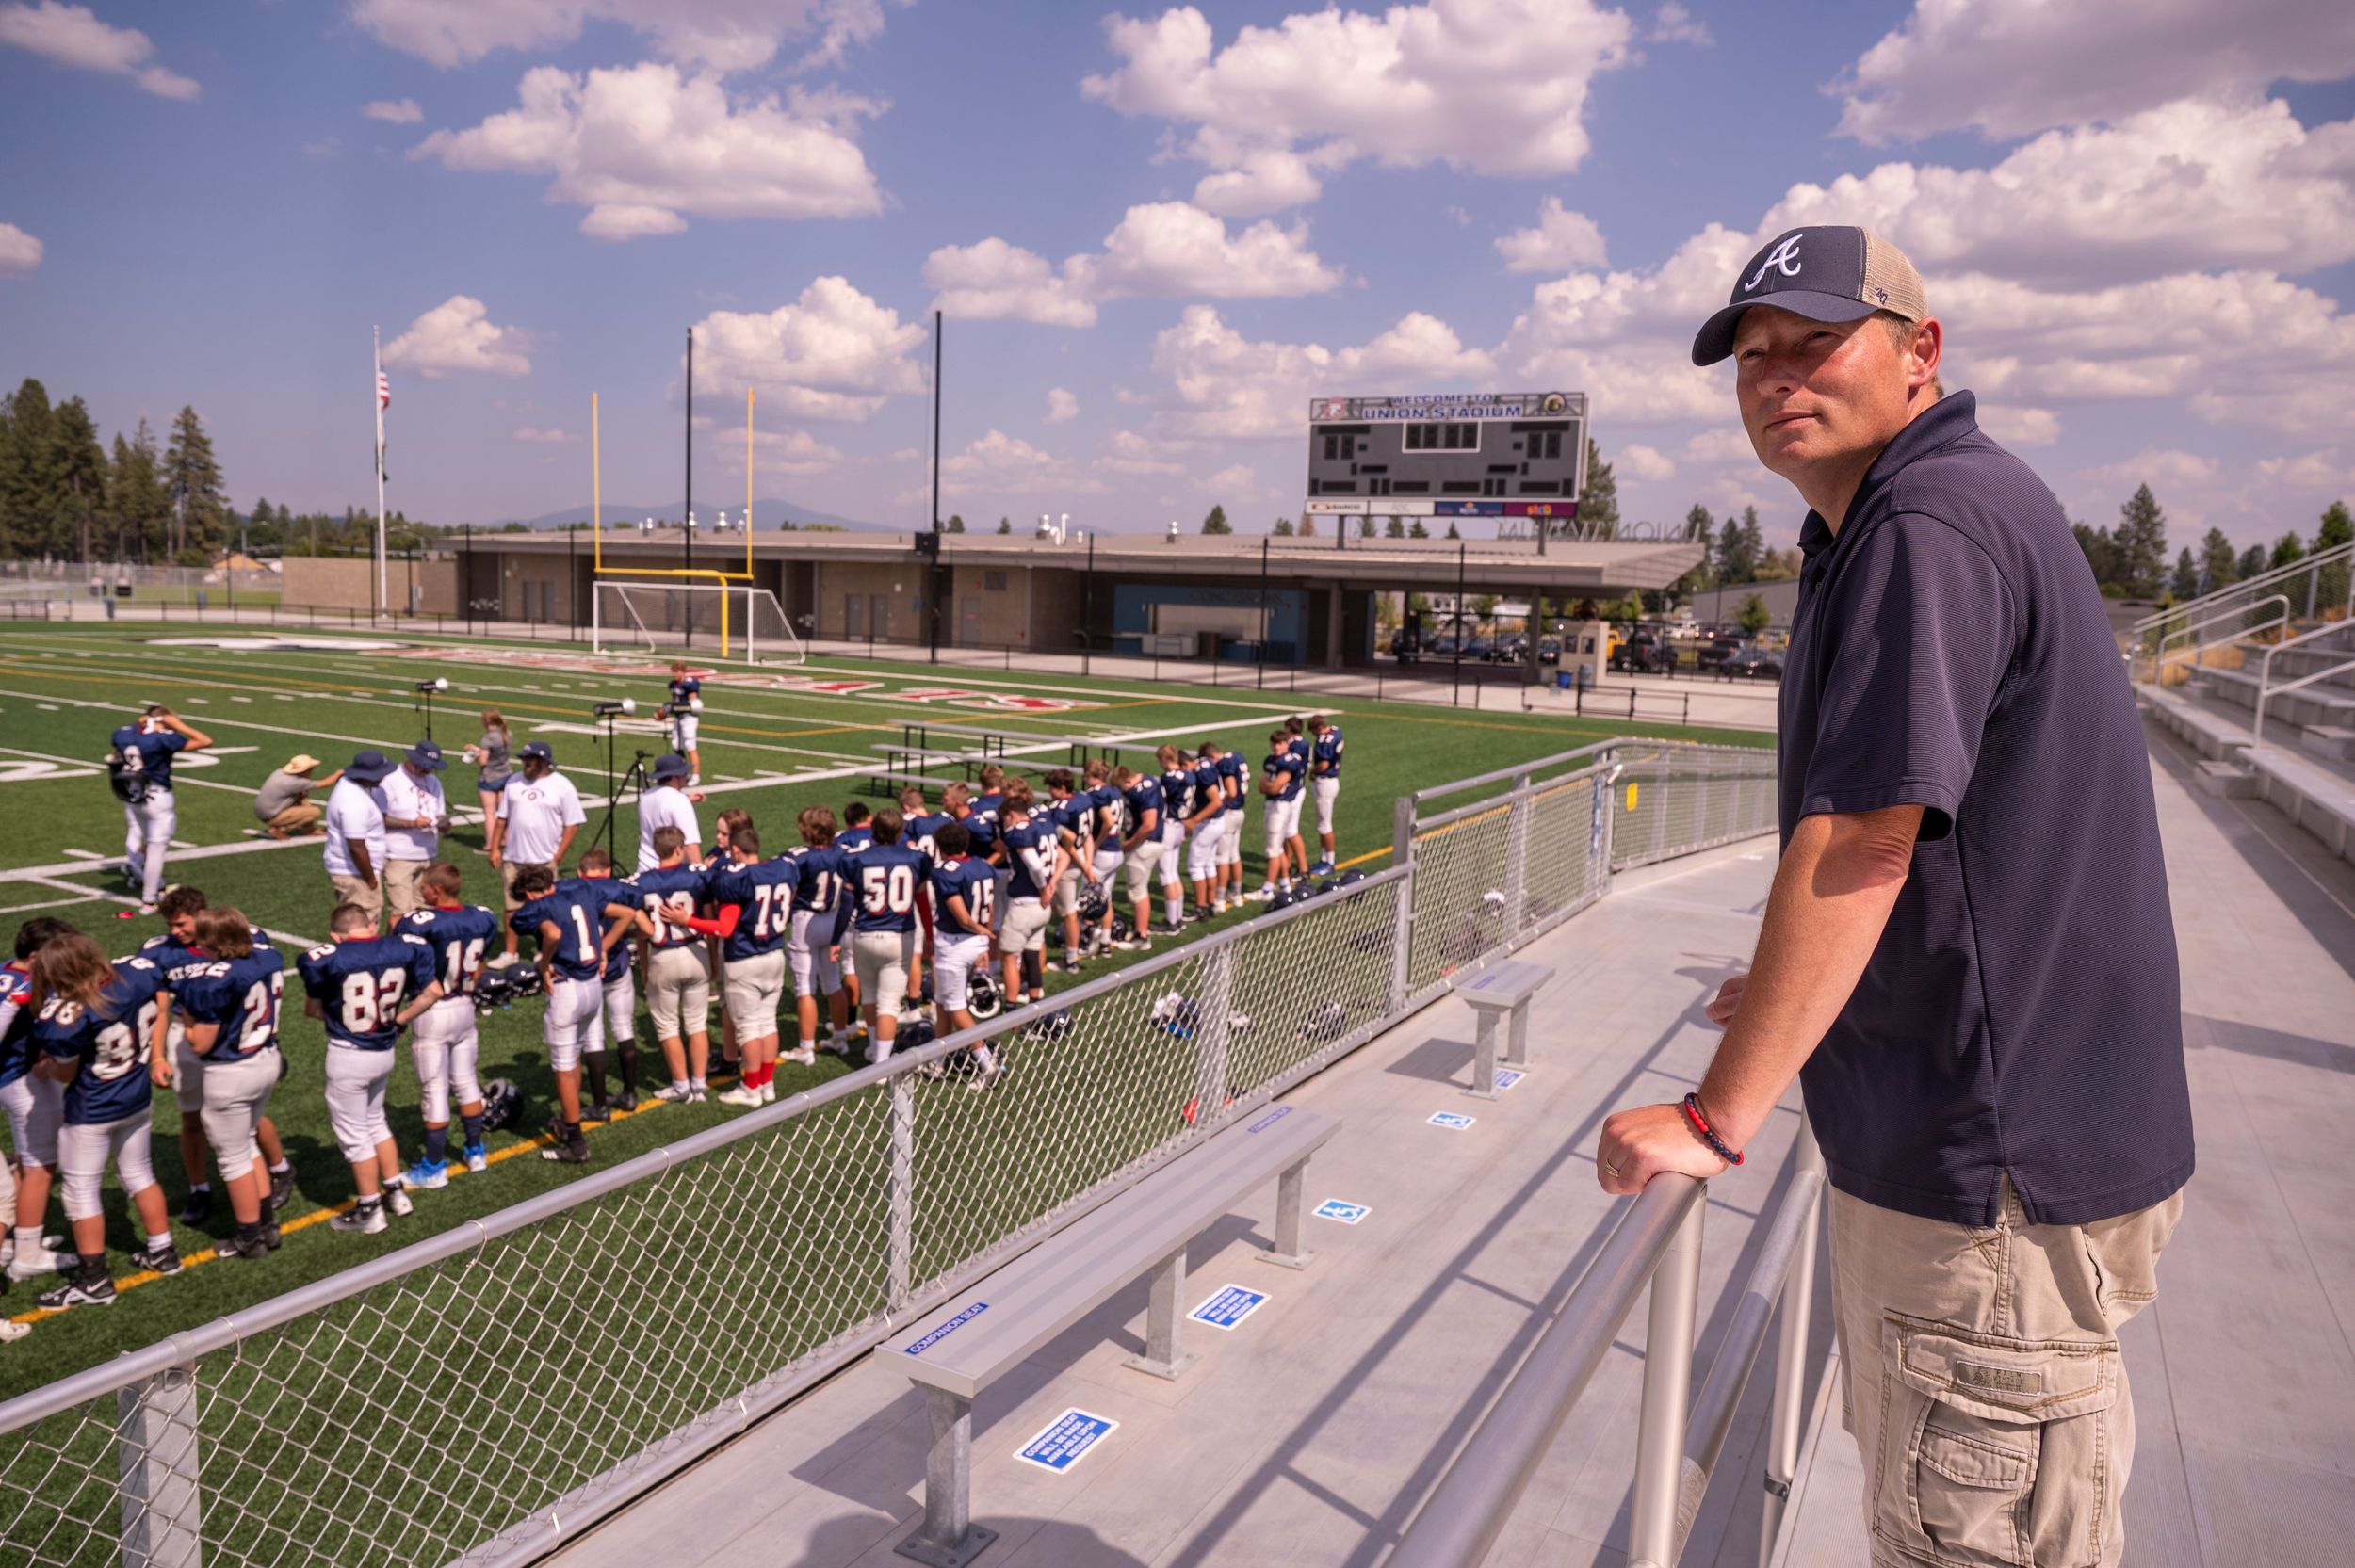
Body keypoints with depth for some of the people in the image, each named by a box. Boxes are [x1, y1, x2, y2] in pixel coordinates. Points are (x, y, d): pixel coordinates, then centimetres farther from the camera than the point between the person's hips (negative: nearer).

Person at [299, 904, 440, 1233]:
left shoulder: (327, 959, -15)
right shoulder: (403, 949, -6)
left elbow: (312, 1009, -1)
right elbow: (433, 991, 0)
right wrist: (399, 1019, 6)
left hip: (347, 1056, -5)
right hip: (385, 1053, 5)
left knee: (354, 1135, 10)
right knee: (375, 1121, 25)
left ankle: (369, 1211, 20)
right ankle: (396, 1193, 32)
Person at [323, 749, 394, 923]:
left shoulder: (348, 783, 5)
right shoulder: (355, 802, -27)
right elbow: (356, 847, -26)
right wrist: (371, 879, -16)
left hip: (347, 868, 10)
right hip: (355, 874, -10)